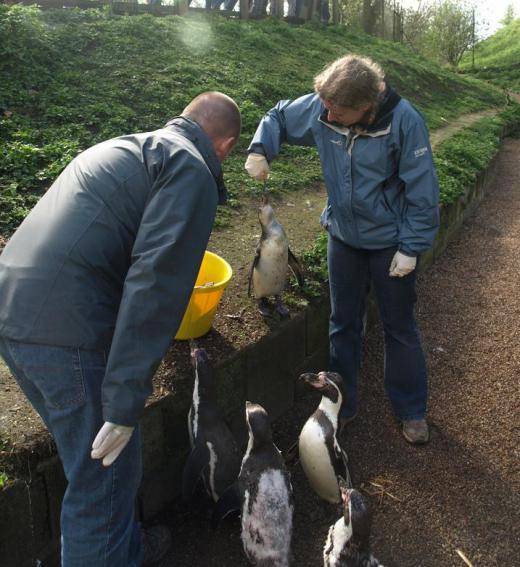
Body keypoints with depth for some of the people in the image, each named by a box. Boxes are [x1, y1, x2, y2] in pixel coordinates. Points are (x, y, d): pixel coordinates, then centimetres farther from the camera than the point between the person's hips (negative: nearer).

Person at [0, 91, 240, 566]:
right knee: (106, 472, 9)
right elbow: (158, 281, -19)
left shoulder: (127, 147, 23)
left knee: (86, 454, 26)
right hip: (69, 330, -10)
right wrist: (126, 402, -19)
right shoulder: (192, 171, -5)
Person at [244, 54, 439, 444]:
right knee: (343, 324, 15)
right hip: (343, 237, 4)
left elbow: (422, 190, -18)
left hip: (390, 243, -4)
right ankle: (342, 406, 33)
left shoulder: (403, 120, -23)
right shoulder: (320, 109, -13)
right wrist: (260, 151, -14)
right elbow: (279, 117, 6)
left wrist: (411, 248, -18)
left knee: (400, 328, 11)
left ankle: (412, 411, 32)